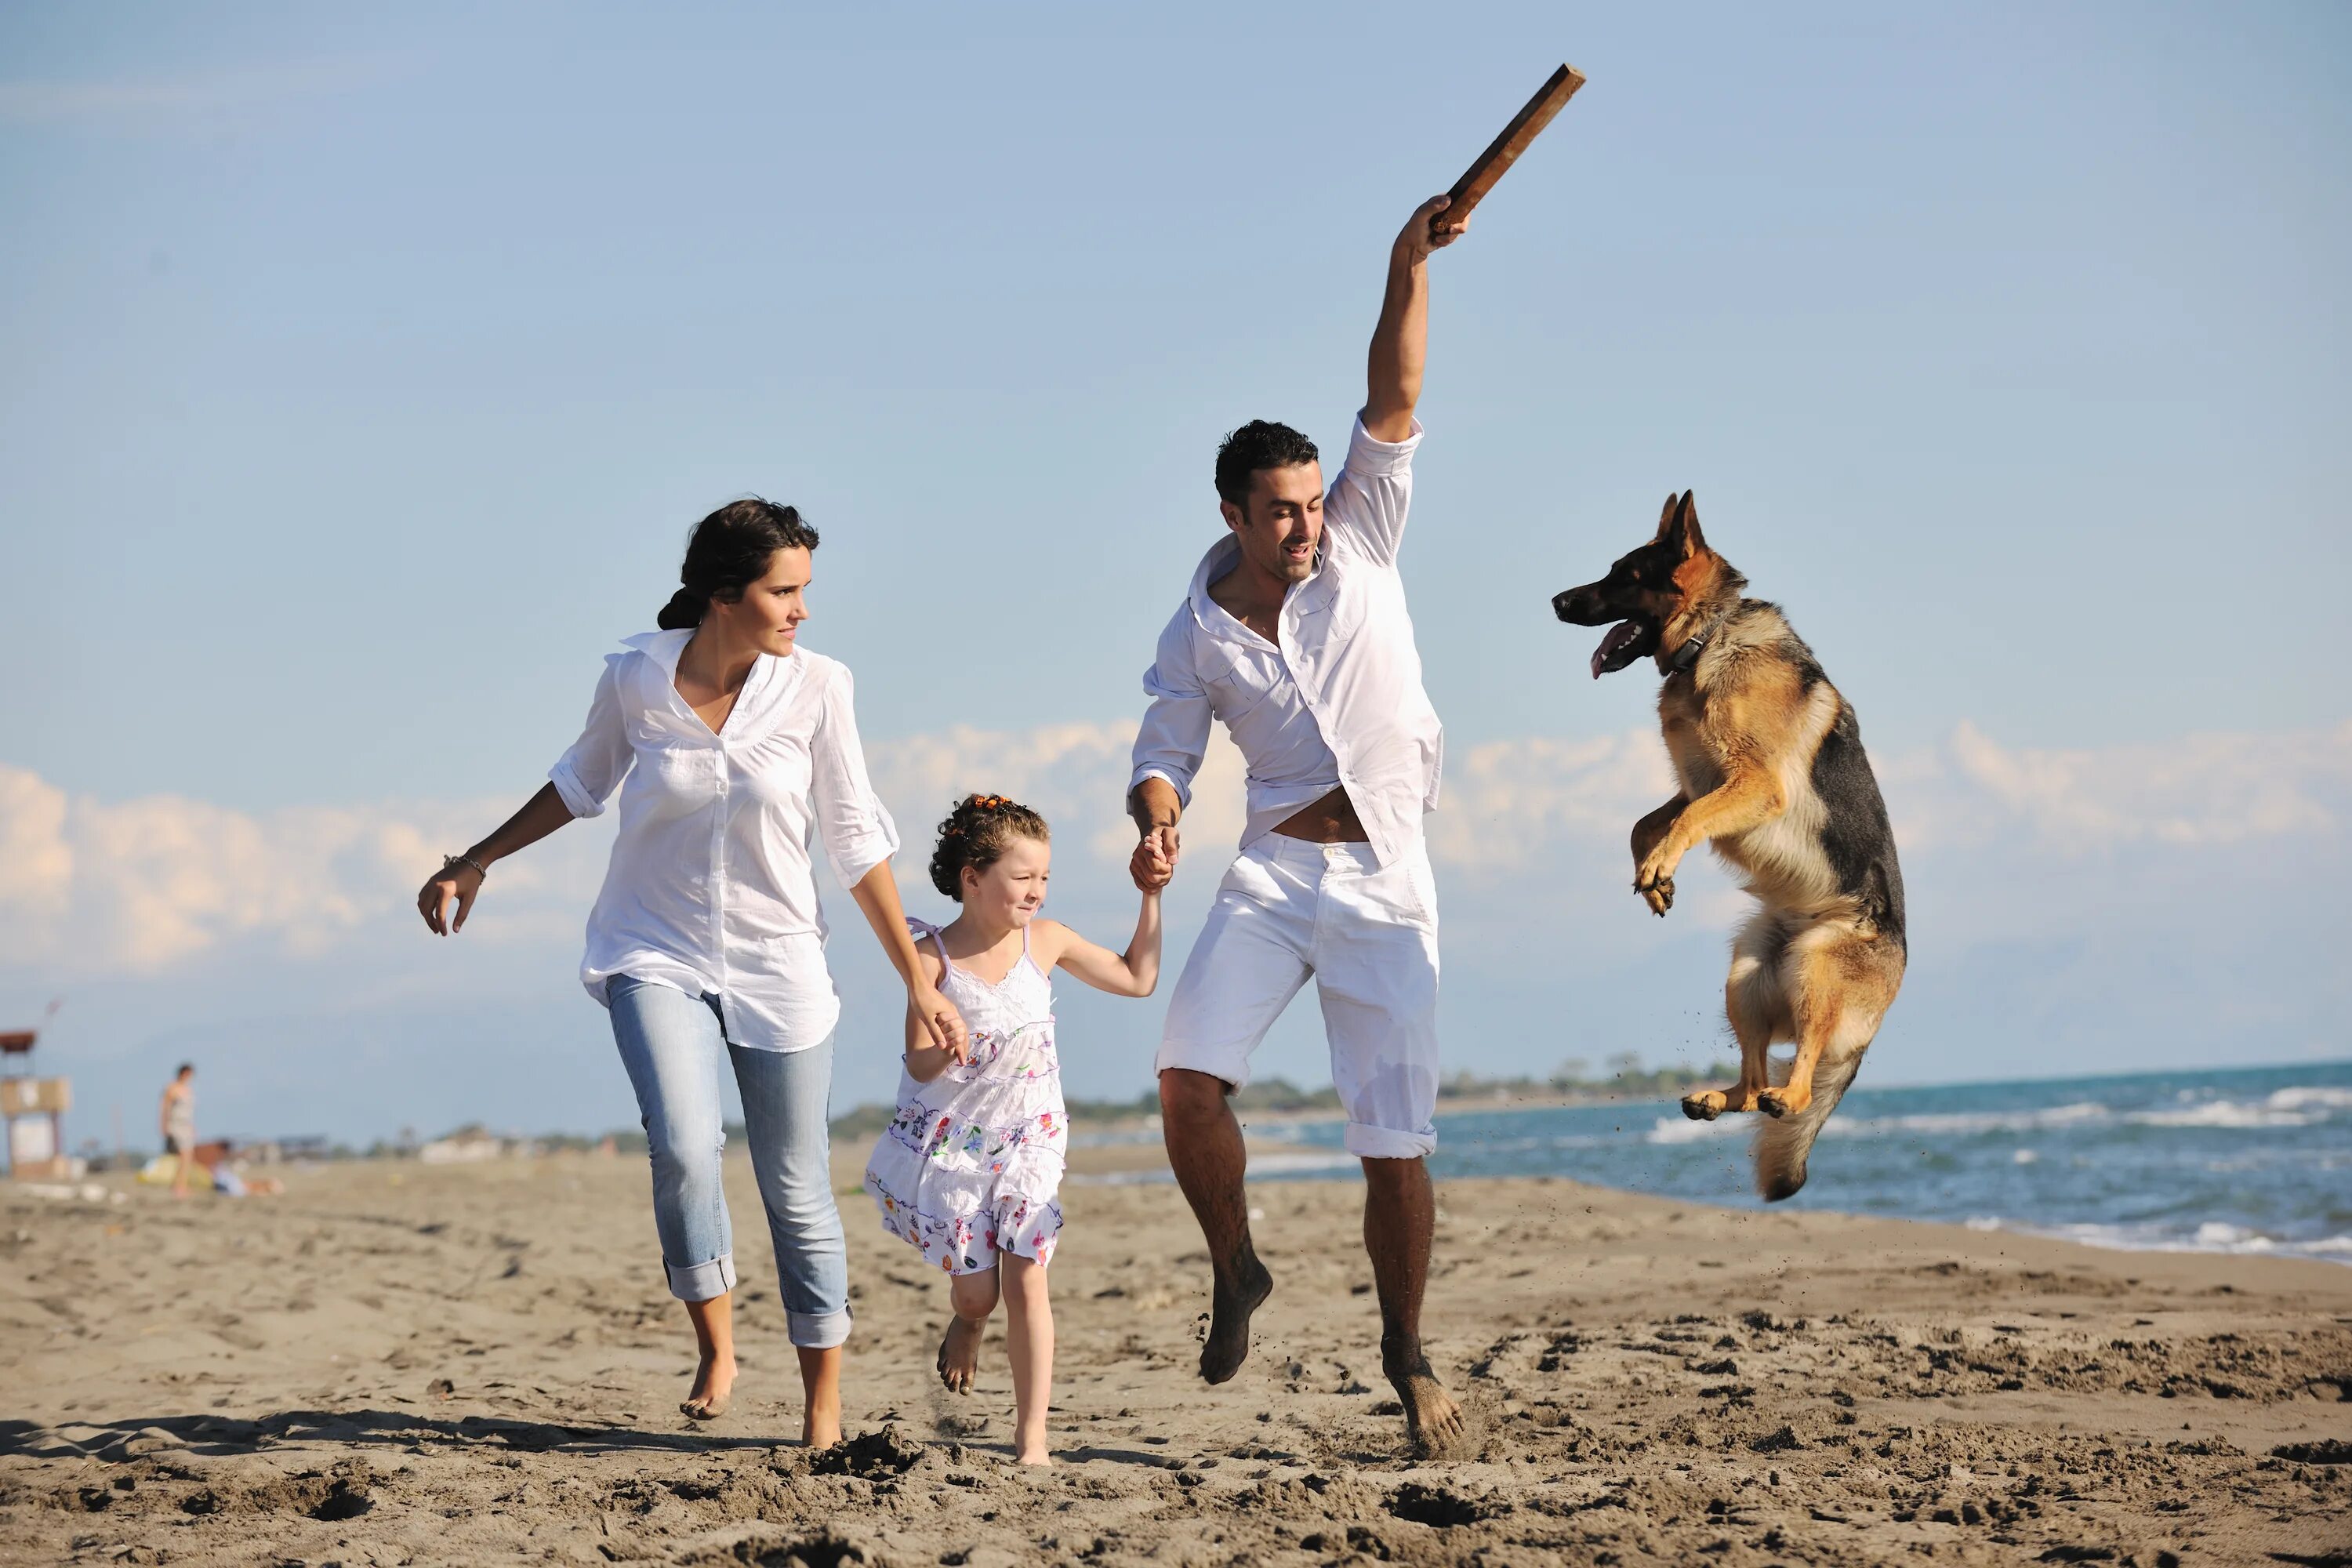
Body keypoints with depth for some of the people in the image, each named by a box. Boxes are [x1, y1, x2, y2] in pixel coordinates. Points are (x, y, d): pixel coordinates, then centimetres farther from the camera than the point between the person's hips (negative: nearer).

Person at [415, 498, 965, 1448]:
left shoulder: (815, 689, -12)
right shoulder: (635, 680, -11)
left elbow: (856, 841, -2)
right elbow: (583, 782, 10)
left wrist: (918, 984, 0)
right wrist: (477, 863, 16)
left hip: (776, 966, 0)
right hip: (656, 954, 0)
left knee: (798, 1192, 4)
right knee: (684, 1151, -22)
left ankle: (824, 1410, 18)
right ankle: (714, 1344, 2)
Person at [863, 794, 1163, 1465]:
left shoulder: (1045, 941, -1)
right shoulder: (934, 958, -11)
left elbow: (1137, 979, 11)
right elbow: (919, 1064, -12)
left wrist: (1151, 895, 6)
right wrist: (963, 1046, -32)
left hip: (1027, 1138, 2)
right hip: (952, 1141, -2)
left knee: (1025, 1280, -10)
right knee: (976, 1287, 0)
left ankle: (1031, 1437, -6)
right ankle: (966, 1323, 41)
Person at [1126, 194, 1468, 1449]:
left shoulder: (1359, 546, 1)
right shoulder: (1199, 631, 3)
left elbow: (1393, 404, -8)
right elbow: (1165, 750, 7)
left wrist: (1408, 272, -19)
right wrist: (1156, 826, -16)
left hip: (1389, 884, -1)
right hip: (1275, 870, 1)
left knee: (1396, 1142, -2)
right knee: (1187, 1075, -18)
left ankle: (1405, 1354, 17)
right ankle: (1235, 1270, 8)